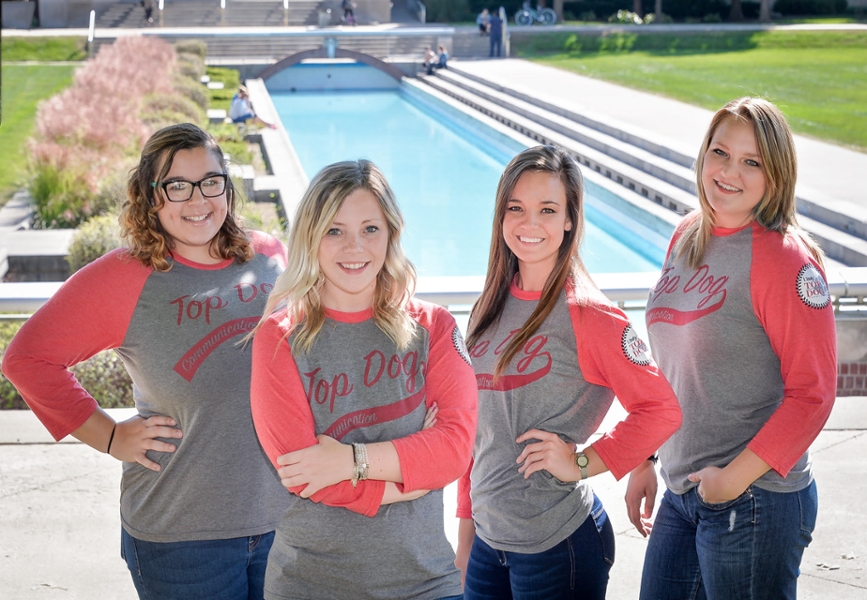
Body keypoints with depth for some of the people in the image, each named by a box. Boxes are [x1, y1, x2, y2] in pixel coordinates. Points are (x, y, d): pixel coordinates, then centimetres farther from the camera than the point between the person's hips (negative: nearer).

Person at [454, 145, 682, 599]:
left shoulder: (586, 314, -14)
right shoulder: (494, 304, 7)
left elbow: (661, 408, -16)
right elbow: (476, 427, 11)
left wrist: (582, 463, -16)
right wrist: (467, 525, 12)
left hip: (557, 545, -6)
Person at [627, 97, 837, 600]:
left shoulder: (783, 257, -15)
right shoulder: (687, 237, 6)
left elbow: (812, 394, -16)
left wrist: (734, 479, -17)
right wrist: (645, 460, 14)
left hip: (755, 502, -7)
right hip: (680, 492, 7)